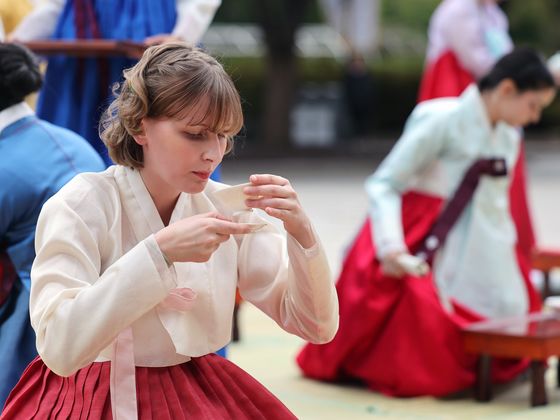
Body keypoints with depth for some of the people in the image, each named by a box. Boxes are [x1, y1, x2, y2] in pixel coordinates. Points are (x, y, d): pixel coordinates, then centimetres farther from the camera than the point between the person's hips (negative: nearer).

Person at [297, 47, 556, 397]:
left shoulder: (510, 137, 9)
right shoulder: (442, 120, -14)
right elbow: (383, 184, -16)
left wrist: (509, 266, 13)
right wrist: (391, 248, -28)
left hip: (472, 256, 8)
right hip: (419, 245, -7)